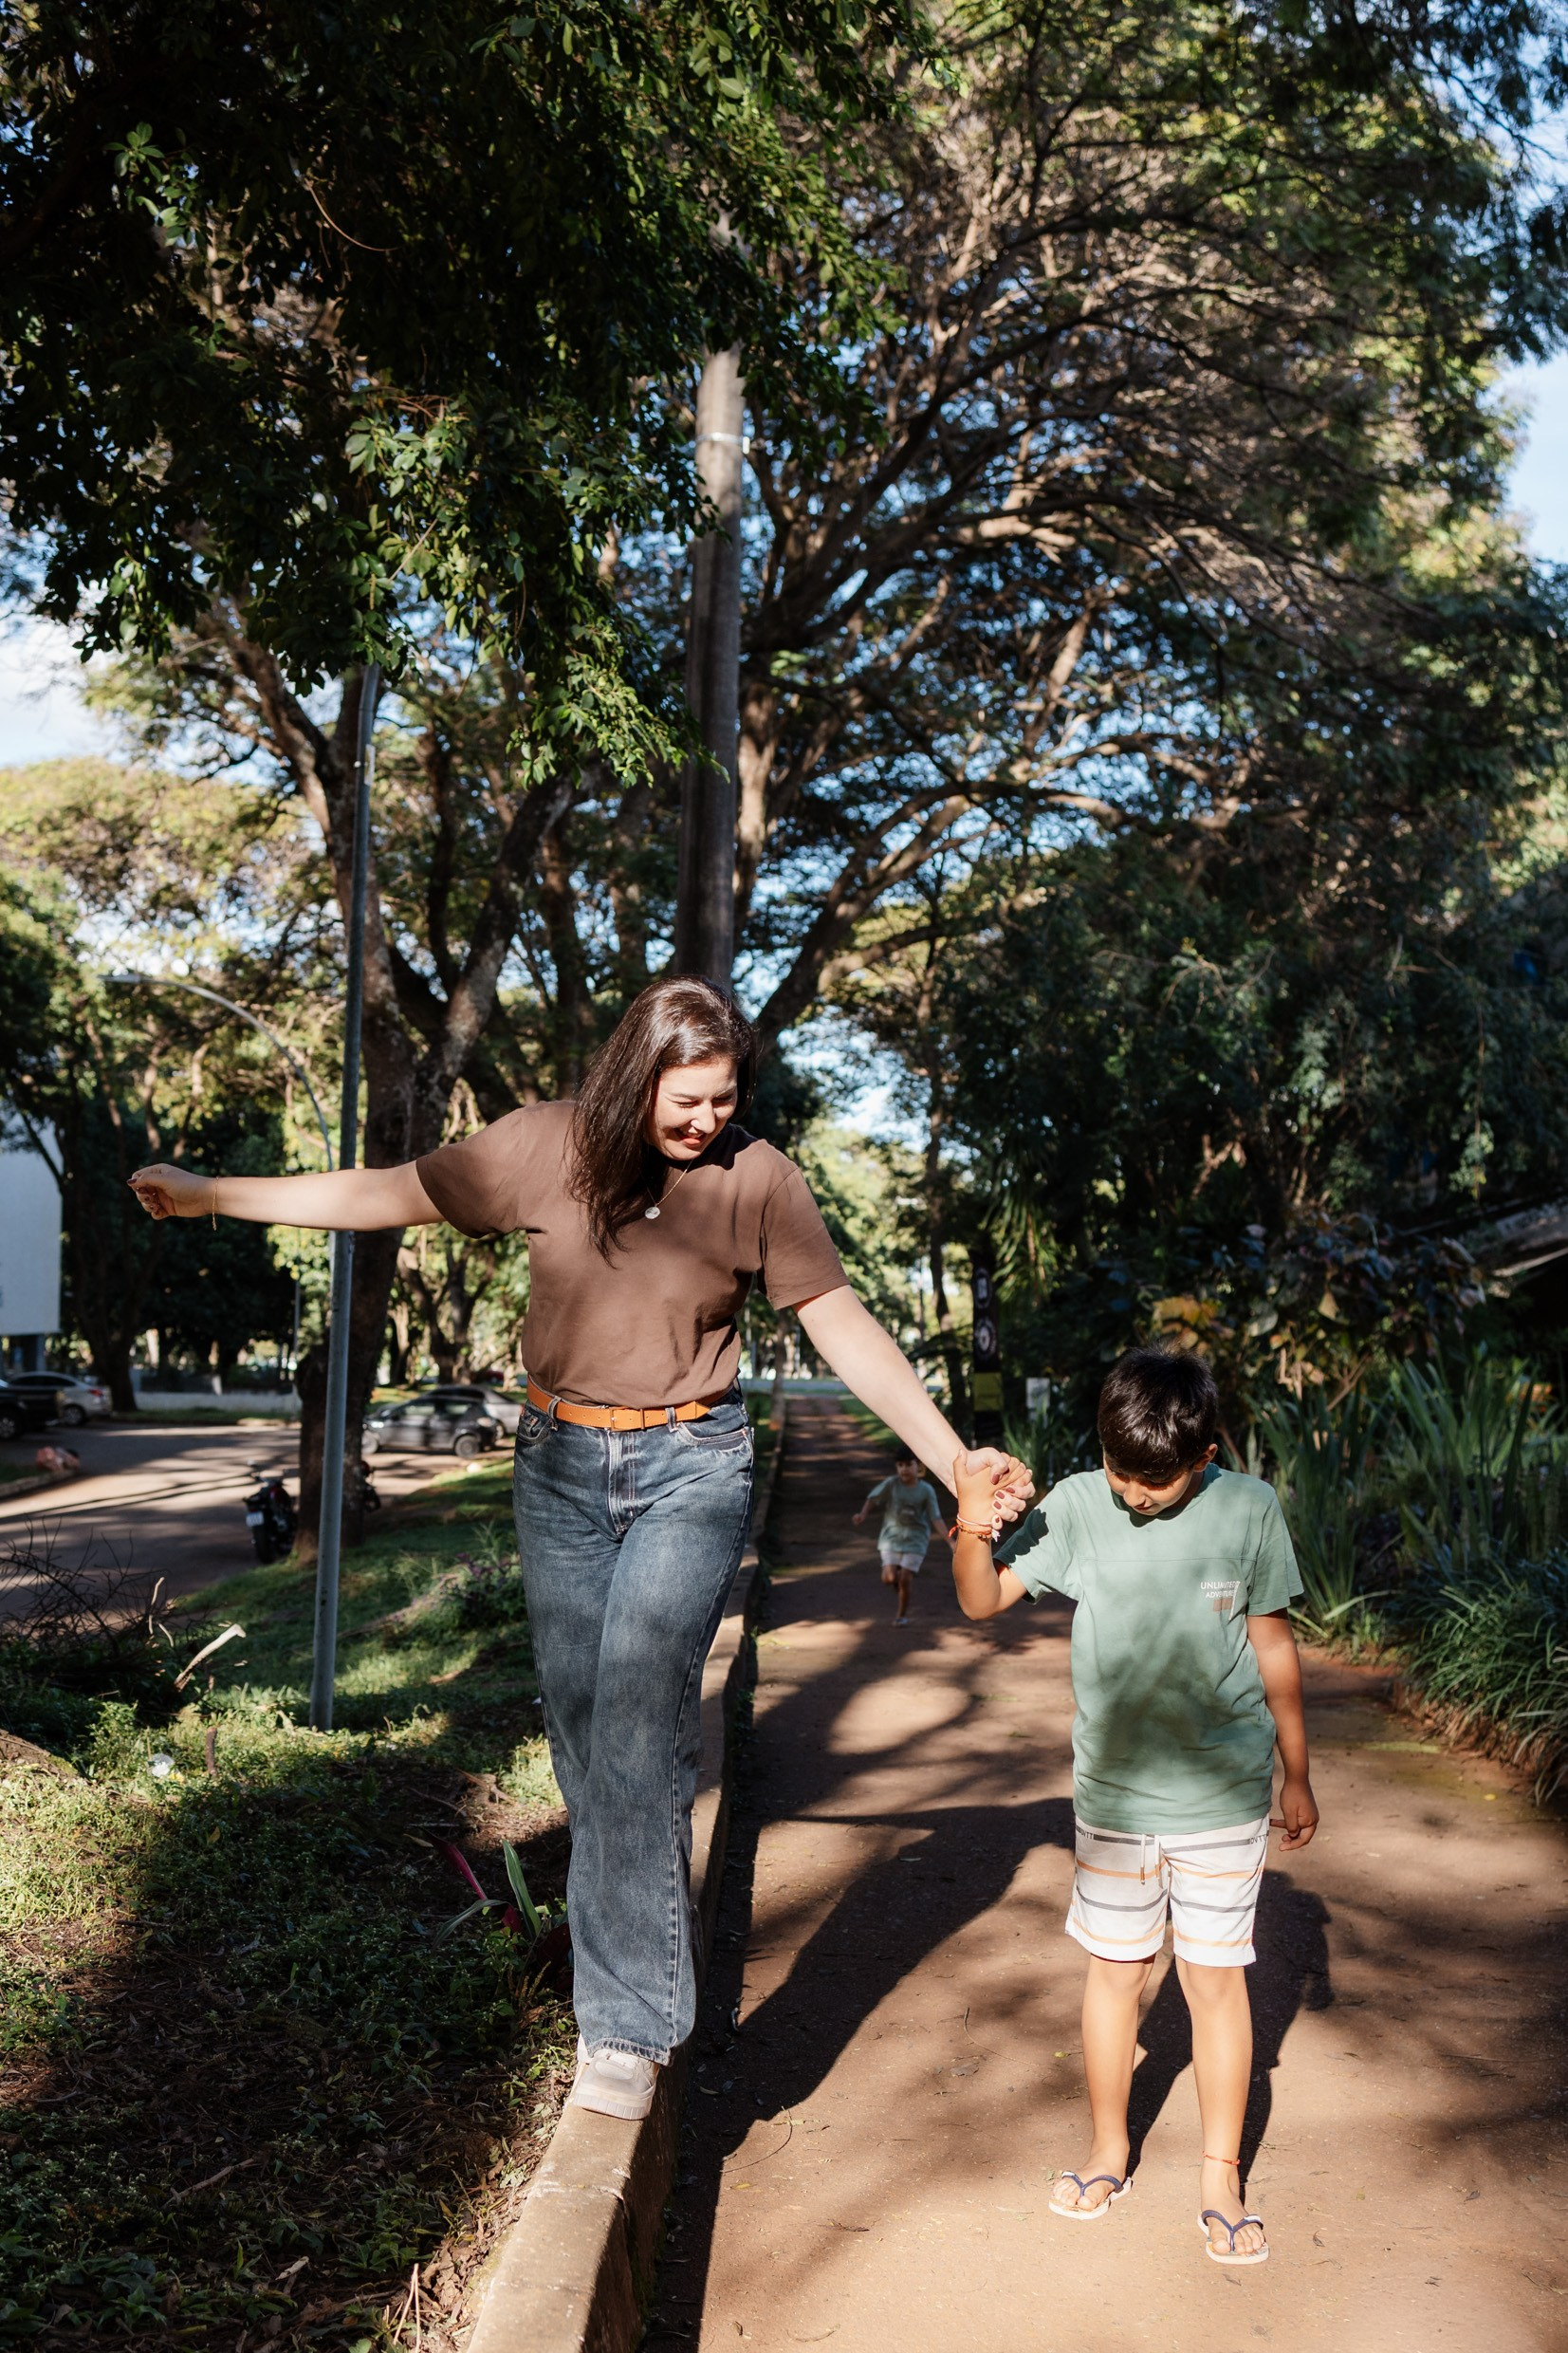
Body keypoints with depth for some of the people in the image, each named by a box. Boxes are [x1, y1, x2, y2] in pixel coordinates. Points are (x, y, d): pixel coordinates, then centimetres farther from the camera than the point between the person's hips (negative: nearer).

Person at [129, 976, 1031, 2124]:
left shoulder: (757, 1179, -7)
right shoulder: (546, 1146, -3)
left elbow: (845, 1327, -4)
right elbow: (391, 1194, 5)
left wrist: (954, 1456, -10)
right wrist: (211, 1194, 8)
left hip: (692, 1468, -3)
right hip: (562, 1466, 3)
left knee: (634, 1723, -13)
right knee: (583, 1728, 6)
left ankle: (627, 2023, -3)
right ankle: (626, 1966, 22)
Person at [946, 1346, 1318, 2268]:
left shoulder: (1250, 1510, -11)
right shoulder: (1079, 1506, -11)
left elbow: (1275, 1650, 0)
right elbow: (984, 1600, -9)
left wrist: (1297, 1775, 8)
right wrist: (973, 1531, -30)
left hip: (1224, 1796, -1)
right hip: (1114, 1794, 1)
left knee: (1217, 1980, 9)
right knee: (1116, 1972, 14)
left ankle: (1222, 2178, 26)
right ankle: (1109, 2151, 34)